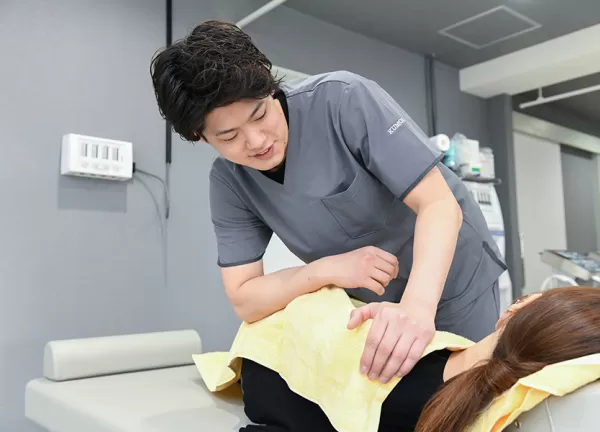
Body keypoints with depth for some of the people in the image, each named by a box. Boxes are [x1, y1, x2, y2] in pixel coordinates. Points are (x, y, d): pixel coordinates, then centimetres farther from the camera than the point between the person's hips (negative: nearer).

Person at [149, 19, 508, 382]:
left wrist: (418, 304, -48)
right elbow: (244, 300, -14)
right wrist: (327, 269, -29)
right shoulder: (229, 182, -14)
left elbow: (440, 205, -31)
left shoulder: (343, 99, -28)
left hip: (453, 281, -2)